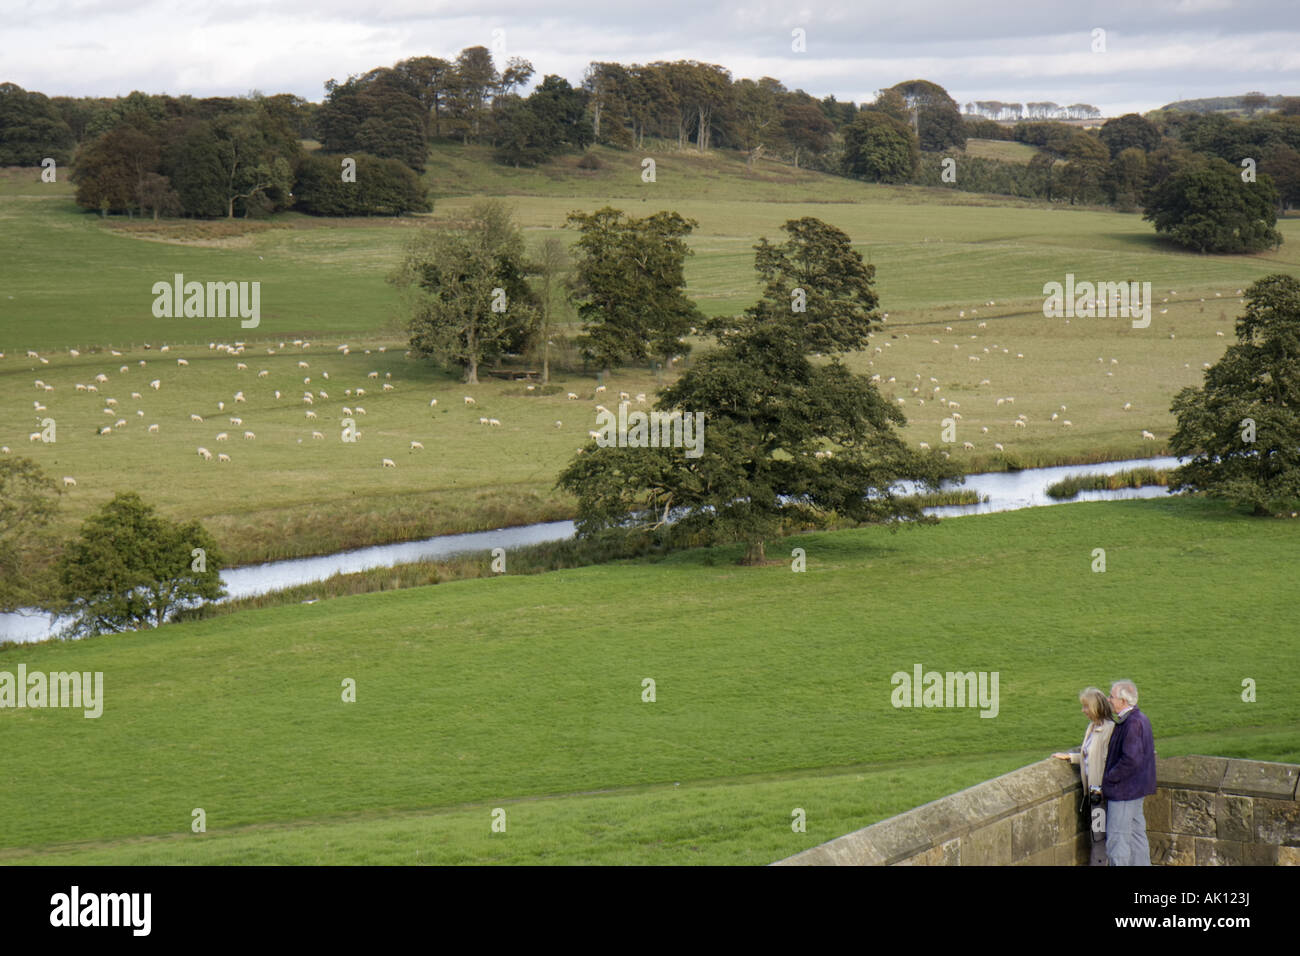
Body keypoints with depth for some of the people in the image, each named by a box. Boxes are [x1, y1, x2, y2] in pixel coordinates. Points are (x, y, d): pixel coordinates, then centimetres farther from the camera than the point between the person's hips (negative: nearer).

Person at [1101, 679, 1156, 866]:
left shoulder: (1133, 723, -21)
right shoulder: (1140, 718, 11)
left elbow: (1130, 760, -26)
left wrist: (1108, 779, -16)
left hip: (1123, 791, -11)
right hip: (1136, 788, 11)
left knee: (1116, 839, -5)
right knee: (1136, 834, 16)